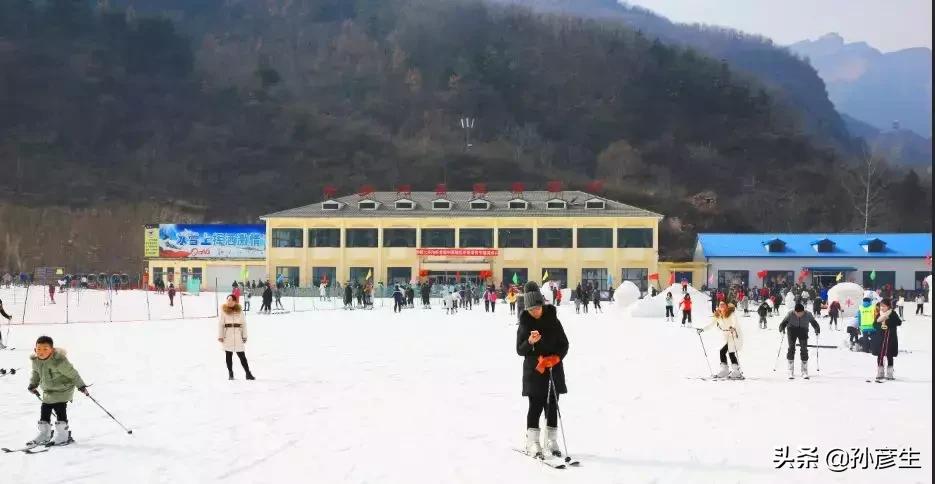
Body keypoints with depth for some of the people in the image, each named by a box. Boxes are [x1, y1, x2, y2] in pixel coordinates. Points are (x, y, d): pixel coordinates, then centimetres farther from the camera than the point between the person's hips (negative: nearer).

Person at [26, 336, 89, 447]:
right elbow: (36, 373, 15)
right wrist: (33, 384, 5)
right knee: (44, 411, 8)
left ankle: (63, 436, 6)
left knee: (60, 410, -8)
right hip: (48, 391, 7)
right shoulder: (36, 360, -6)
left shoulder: (59, 361, -28)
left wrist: (81, 385, -15)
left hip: (63, 390, -7)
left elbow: (72, 373, -19)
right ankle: (44, 435, 22)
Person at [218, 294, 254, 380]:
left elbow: (244, 323, 8)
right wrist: (220, 336, -3)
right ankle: (230, 374, 13)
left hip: (238, 335, 1)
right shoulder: (223, 310, 3)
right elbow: (220, 324, 1)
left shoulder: (239, 311, 7)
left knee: (242, 355, 0)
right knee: (228, 355, 5)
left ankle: (248, 373, 3)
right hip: (227, 335, 0)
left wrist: (244, 336, 5)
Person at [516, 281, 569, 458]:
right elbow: (520, 350, 1)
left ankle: (551, 442, 13)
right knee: (536, 406, -5)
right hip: (533, 371, -1)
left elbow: (564, 344, 4)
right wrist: (530, 342, -19)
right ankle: (532, 443, -1)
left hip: (553, 369, 1)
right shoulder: (524, 324, 1)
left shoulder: (553, 321, 0)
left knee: (552, 406, 5)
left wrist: (555, 358, -13)